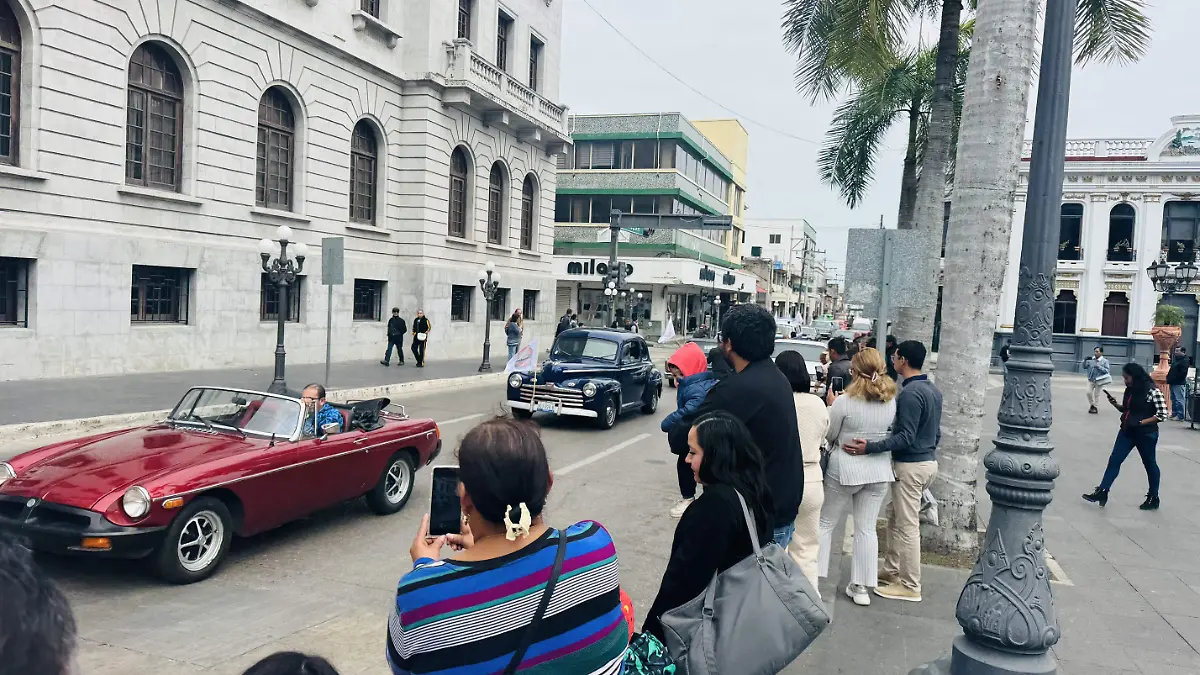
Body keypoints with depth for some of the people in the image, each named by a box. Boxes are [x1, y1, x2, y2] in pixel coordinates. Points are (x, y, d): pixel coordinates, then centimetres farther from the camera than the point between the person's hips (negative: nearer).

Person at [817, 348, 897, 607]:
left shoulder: (844, 402, -17)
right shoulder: (891, 402, -3)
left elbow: (829, 435, -5)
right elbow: (889, 434, 10)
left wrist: (831, 407, 6)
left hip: (844, 469, -4)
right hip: (879, 470, 4)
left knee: (826, 524, 11)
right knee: (867, 529, 11)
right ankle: (862, 587, 17)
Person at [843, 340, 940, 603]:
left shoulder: (910, 393, -20)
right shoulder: (933, 390, 10)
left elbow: (905, 437, -24)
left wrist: (869, 447, -30)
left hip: (910, 466, -9)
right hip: (929, 461, 10)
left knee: (907, 525, -1)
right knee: (895, 518, 19)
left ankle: (910, 587, 6)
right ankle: (892, 569, 28)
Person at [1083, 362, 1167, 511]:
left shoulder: (1152, 391, -17)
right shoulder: (1130, 390, 5)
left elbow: (1162, 414, -16)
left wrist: (1141, 422, -22)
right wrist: (1115, 404, -3)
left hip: (1146, 434, -7)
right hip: (1127, 432, 7)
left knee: (1150, 464, 11)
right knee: (1114, 460, 1)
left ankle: (1153, 498, 26)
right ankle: (1102, 492, 1)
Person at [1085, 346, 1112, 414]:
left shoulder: (1105, 361, -7)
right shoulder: (1091, 360, 1)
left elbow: (1106, 371, -11)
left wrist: (1099, 367, -23)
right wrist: (1085, 360, -16)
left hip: (1099, 381, -3)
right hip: (1090, 380, 3)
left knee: (1096, 395, 6)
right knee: (1089, 393, 2)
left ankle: (1095, 407, 19)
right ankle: (1091, 405, 23)